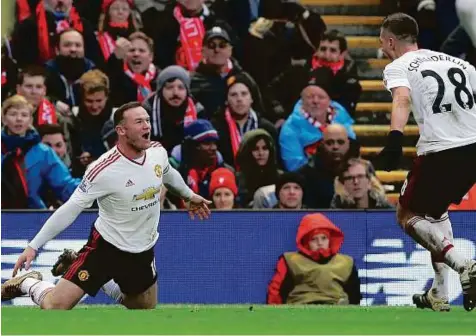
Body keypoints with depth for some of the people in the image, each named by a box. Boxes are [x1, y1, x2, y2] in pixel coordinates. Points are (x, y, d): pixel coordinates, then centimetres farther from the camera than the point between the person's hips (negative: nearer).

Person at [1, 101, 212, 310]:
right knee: (55, 307, -13)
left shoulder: (158, 152, -8)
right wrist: (33, 246, -26)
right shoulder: (104, 171, -27)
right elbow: (70, 210, -22)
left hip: (143, 252, 6)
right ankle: (29, 283, 21)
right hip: (106, 247, -6)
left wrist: (189, 195, 34)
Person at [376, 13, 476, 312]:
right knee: (436, 209, 30)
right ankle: (440, 293, 24)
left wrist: (395, 139, -34)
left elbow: (403, 99, -19)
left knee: (407, 216, 14)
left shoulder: (397, 67, 3)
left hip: (440, 152, -6)